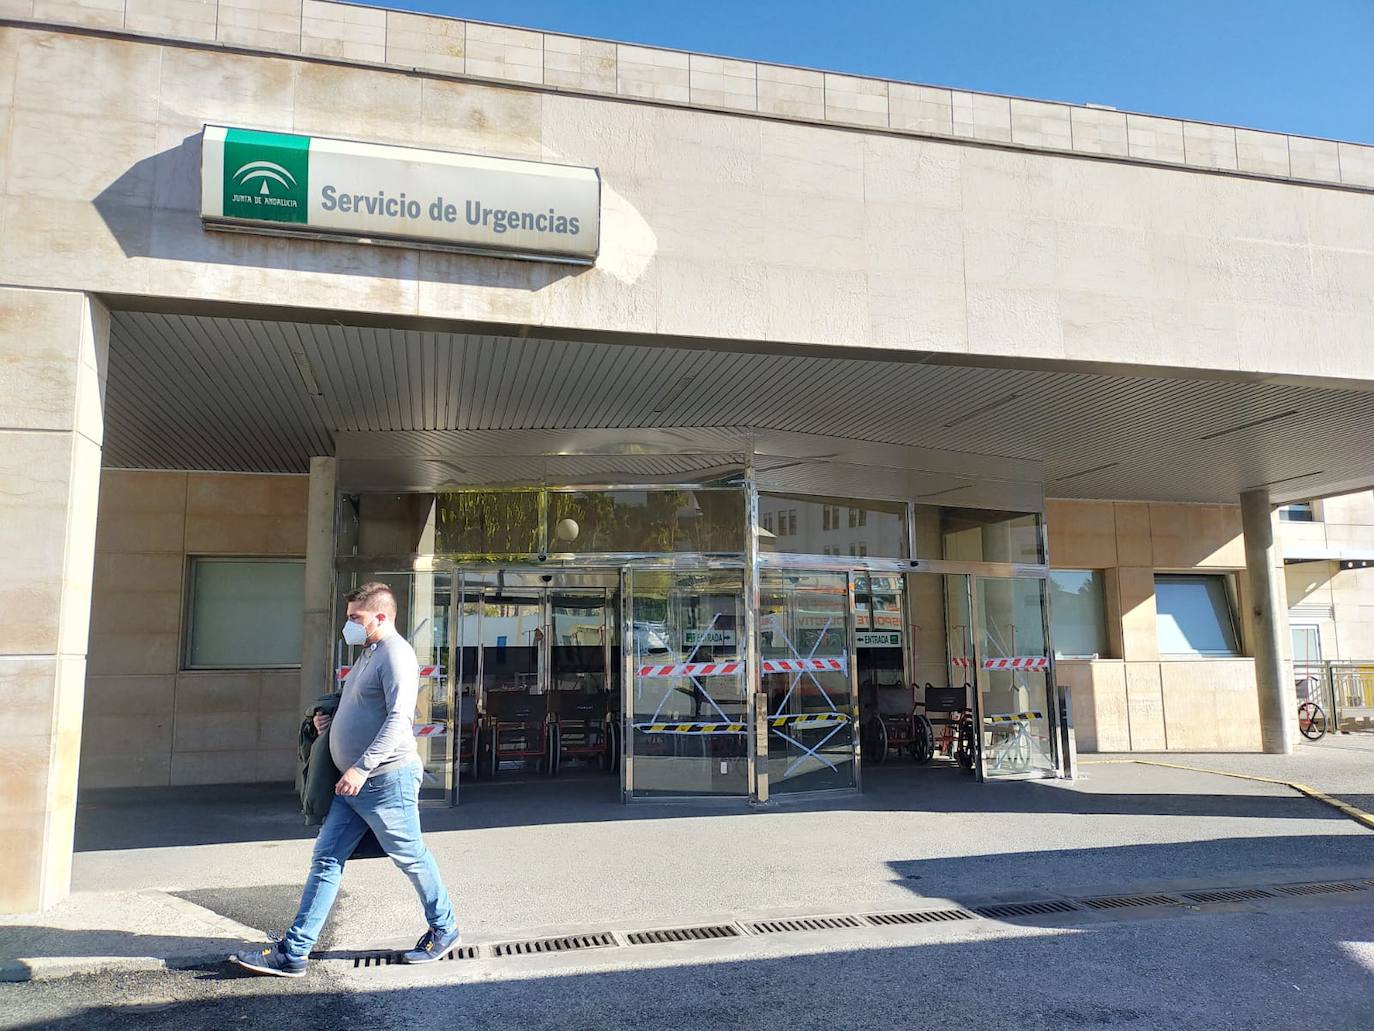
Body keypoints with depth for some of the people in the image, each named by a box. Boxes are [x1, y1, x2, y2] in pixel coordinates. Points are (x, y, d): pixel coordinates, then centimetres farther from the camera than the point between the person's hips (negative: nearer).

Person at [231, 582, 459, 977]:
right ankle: (293, 952, 11)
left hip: (387, 781, -10)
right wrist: (328, 718, 11)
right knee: (325, 862, 7)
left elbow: (399, 718, -24)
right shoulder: (368, 655, 17)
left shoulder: (396, 654, -15)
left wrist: (361, 768, -28)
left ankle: (444, 930, 24)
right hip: (353, 784, 10)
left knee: (412, 858, 5)